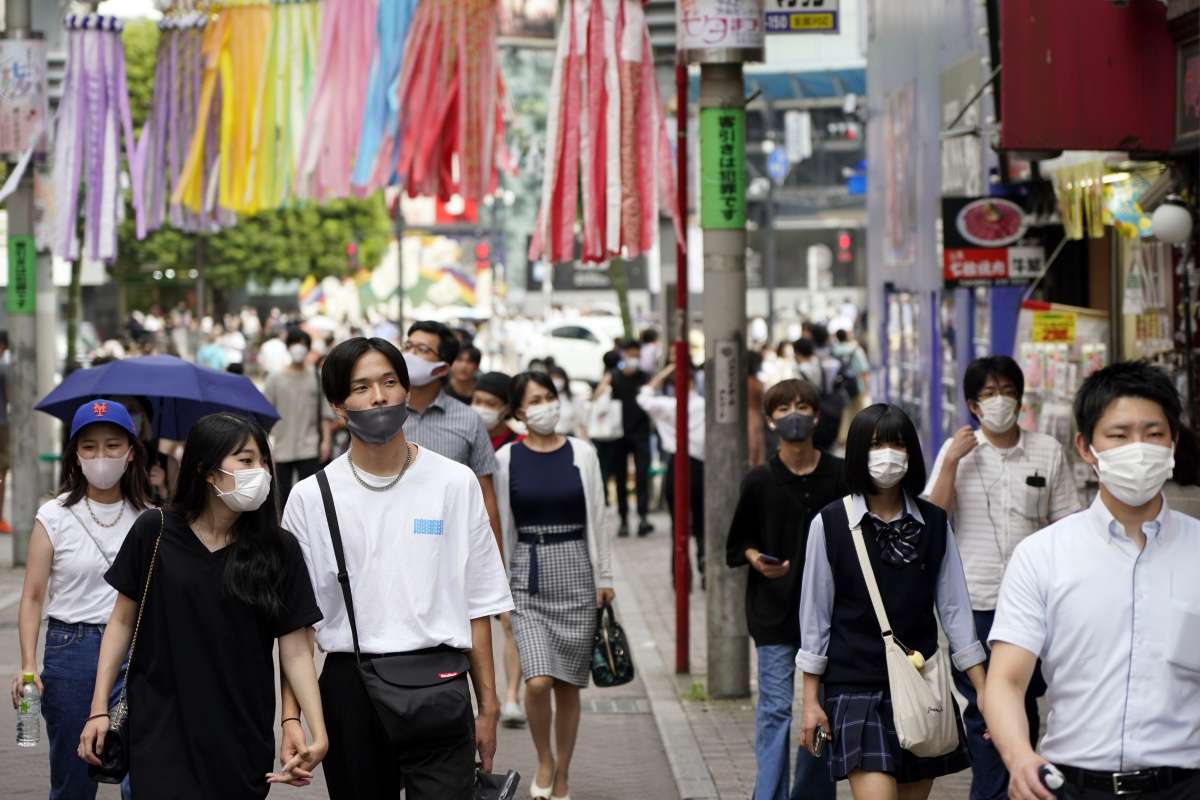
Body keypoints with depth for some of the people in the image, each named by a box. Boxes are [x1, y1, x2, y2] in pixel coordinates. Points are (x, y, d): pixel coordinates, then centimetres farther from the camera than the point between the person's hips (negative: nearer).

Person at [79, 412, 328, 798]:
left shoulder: (278, 549, -1)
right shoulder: (155, 533, -2)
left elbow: (296, 651, -2)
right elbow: (123, 621, 6)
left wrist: (317, 732, -13)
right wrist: (99, 709, 2)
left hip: (243, 739, 1)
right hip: (162, 731, -1)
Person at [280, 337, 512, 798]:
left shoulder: (455, 483, 3)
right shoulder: (311, 498, 3)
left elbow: (477, 605, 7)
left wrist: (488, 707, 4)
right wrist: (291, 717, -5)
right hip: (349, 688, 1)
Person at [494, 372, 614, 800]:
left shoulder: (582, 454, 2)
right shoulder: (507, 459, 1)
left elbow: (596, 520, 6)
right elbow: (503, 526, 6)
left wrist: (604, 578, 5)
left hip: (574, 571, 1)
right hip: (528, 575, -1)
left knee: (568, 685, 5)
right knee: (538, 680, -15)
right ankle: (544, 761, 9)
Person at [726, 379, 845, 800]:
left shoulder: (839, 476, 1)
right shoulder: (760, 481, -2)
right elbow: (737, 543, 4)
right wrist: (756, 559, -16)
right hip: (774, 611, -2)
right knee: (775, 708, -6)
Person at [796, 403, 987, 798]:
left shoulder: (934, 524, 5)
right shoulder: (831, 524, -2)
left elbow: (954, 608, 8)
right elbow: (815, 614, 2)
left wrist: (983, 689, 3)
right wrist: (811, 700, 2)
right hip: (857, 687, -3)